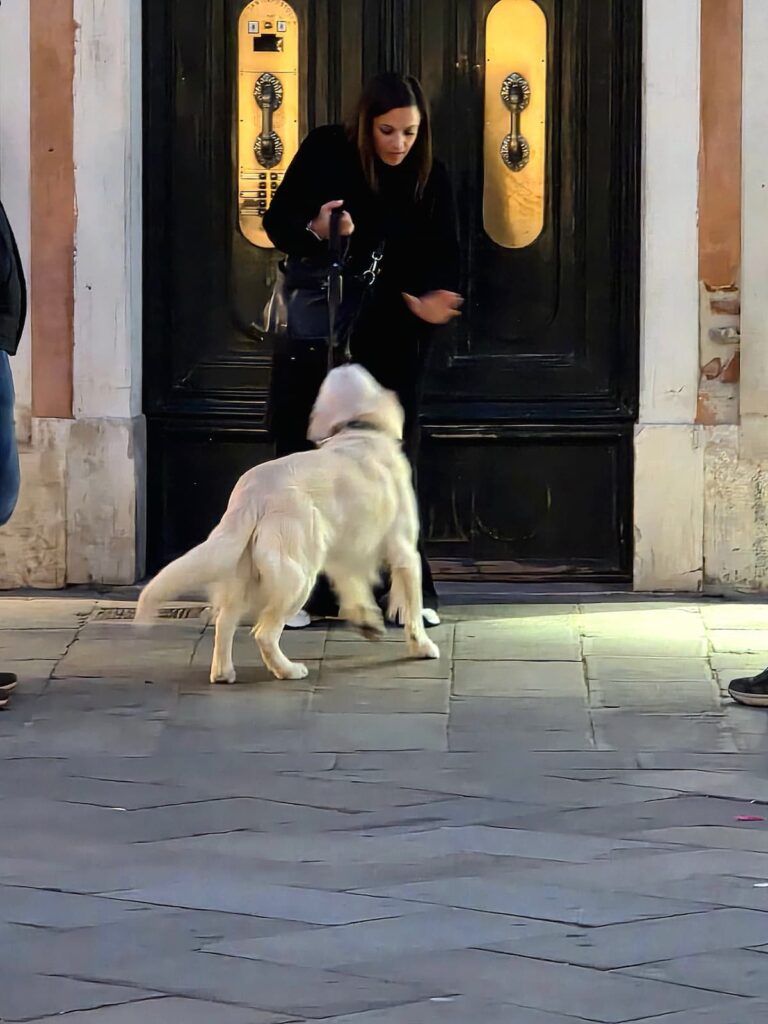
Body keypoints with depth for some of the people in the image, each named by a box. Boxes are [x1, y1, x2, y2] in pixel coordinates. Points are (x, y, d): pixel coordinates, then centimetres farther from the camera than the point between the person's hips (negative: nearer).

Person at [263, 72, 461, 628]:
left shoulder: (429, 177, -6)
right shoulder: (325, 152, -9)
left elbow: (443, 257, -7)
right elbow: (278, 220, -9)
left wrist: (430, 299, -28)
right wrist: (313, 233, -31)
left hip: (390, 336, 1)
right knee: (308, 454, -1)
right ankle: (307, 591, 5)